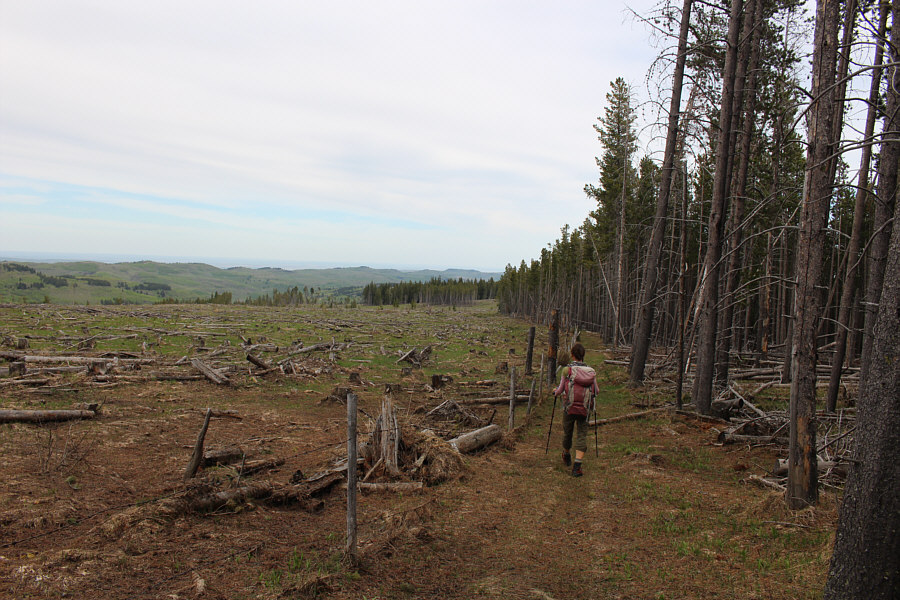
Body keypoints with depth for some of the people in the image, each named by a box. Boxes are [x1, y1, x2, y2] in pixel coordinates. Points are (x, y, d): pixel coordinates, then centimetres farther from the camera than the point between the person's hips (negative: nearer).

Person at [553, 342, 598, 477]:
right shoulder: (591, 371, -1)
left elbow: (561, 389, -5)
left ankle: (566, 456, 44)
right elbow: (596, 391, 4)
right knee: (582, 435, 5)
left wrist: (555, 392, 17)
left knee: (567, 433, 19)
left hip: (569, 408, -1)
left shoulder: (567, 370, -8)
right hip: (584, 409, 1)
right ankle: (577, 467, -5)